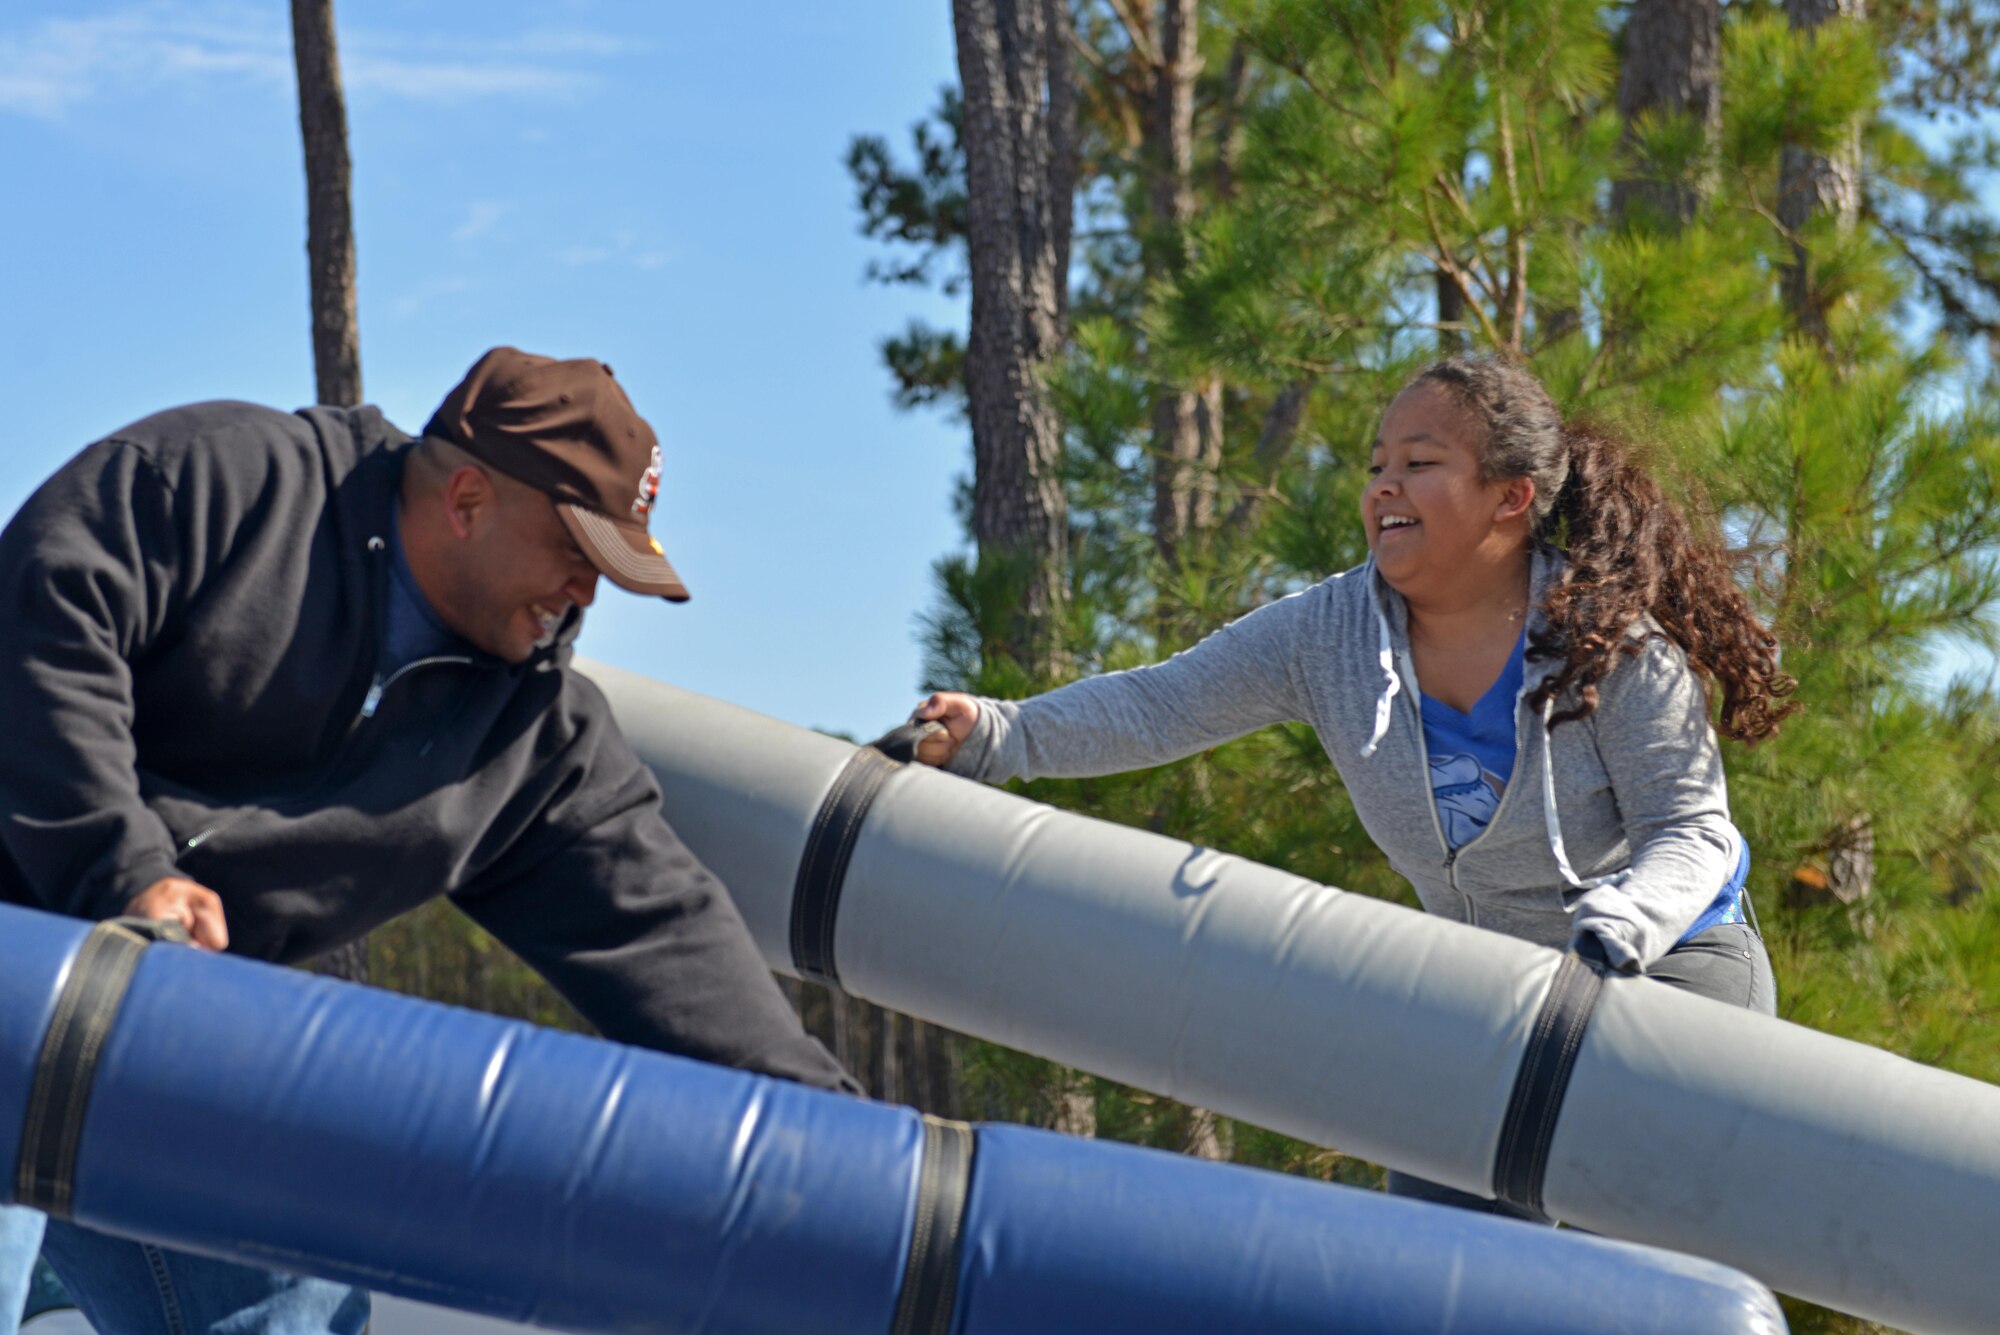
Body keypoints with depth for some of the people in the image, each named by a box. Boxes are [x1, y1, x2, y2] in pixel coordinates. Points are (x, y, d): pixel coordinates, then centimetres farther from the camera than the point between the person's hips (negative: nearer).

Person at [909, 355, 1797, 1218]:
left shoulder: (1610, 637, -19)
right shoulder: (1325, 634, -9)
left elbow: (1689, 832, -19)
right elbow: (1156, 706, -15)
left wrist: (1613, 929, -41)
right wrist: (992, 734, -31)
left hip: (1671, 964, -5)